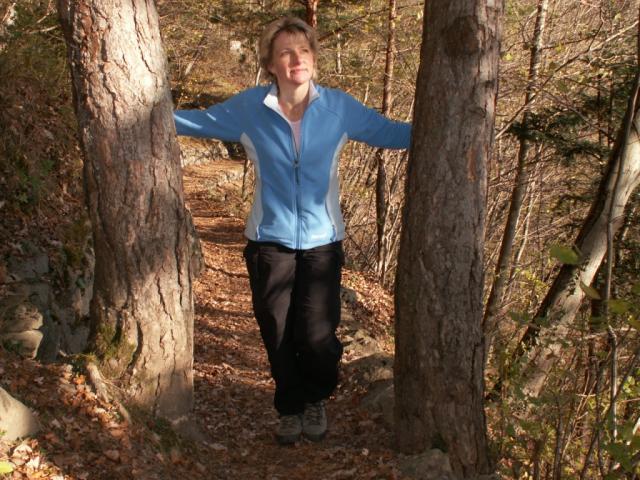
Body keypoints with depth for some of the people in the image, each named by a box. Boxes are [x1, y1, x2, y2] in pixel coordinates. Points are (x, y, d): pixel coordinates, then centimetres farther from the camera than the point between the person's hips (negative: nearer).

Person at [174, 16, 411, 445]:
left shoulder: (340, 107, -3)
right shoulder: (249, 108, -3)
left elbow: (392, 133, 6)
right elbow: (197, 121, 10)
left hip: (322, 243, -1)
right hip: (269, 243, 1)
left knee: (318, 338, -3)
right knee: (278, 337, 10)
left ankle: (316, 401, 31)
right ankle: (291, 408, 37)